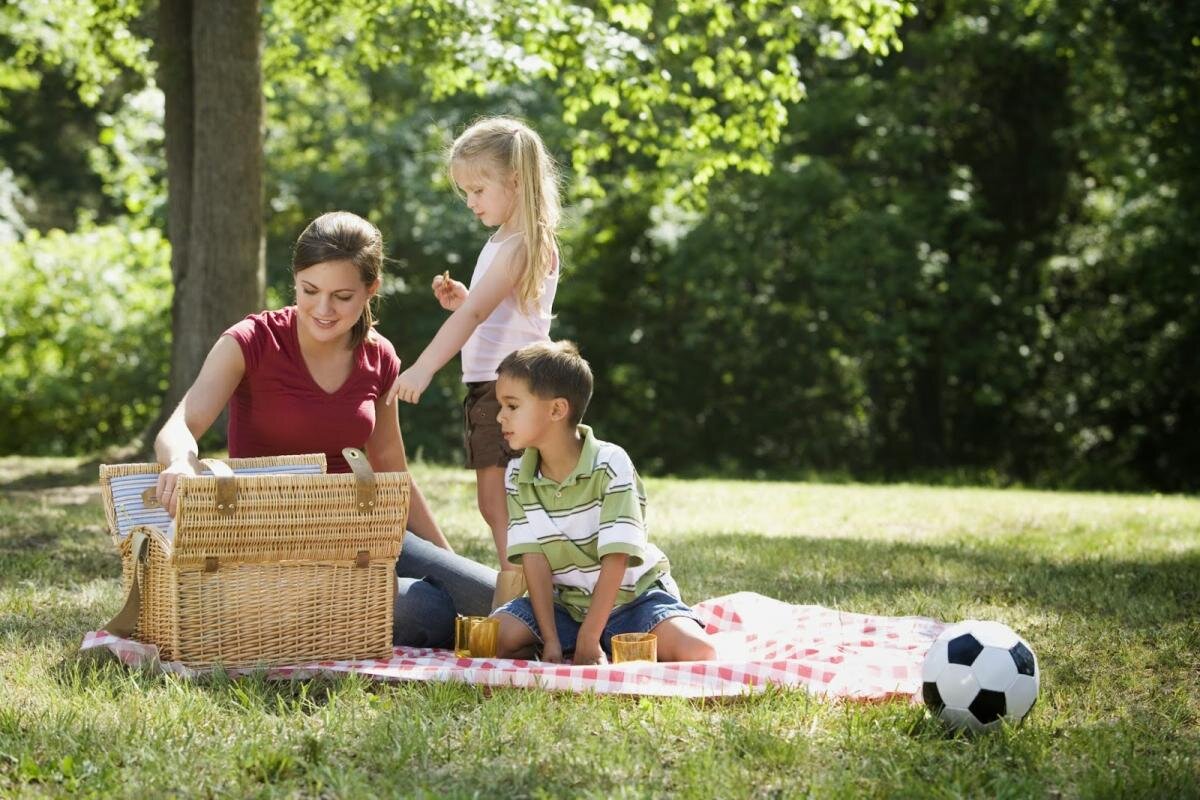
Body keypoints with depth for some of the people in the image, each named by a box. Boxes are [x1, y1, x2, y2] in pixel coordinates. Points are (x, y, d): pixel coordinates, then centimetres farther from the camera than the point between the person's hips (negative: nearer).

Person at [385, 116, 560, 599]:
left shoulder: (522, 246, -16)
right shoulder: (503, 241, 15)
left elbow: (475, 312, -26)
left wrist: (423, 368, -34)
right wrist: (461, 300, 7)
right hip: (486, 389, 10)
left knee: (503, 508, -9)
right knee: (494, 508, 14)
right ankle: (513, 602, 22)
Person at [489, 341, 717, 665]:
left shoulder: (610, 465, -19)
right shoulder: (517, 476, -5)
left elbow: (616, 559, -22)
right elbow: (534, 558, -11)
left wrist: (589, 640, -26)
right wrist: (550, 641, -21)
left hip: (632, 595, -3)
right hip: (563, 601, 3)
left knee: (696, 653, -29)